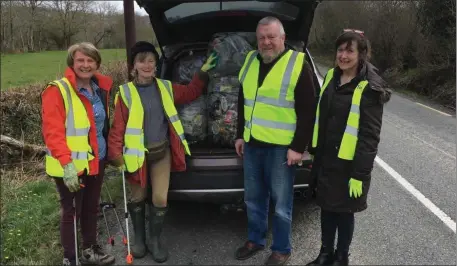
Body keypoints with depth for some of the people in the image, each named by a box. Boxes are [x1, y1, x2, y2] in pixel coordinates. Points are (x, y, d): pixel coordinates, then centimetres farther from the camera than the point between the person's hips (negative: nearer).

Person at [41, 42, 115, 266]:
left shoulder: (101, 88, 7)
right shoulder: (57, 90, -14)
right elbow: (52, 132, -21)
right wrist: (66, 163, -28)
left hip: (96, 160, 6)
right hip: (71, 165, -6)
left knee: (91, 207, 18)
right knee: (71, 211, 7)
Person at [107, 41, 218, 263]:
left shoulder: (165, 87, 2)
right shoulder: (126, 92, -10)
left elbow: (191, 92, 17)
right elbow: (118, 126, -10)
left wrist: (203, 72, 10)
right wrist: (116, 156, -15)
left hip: (162, 152, 2)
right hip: (137, 154, -2)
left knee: (160, 199, 1)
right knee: (138, 198, 13)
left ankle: (155, 240, 25)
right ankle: (139, 238, 36)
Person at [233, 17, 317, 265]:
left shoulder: (298, 64, -8)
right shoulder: (250, 61, 11)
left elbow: (307, 112, -10)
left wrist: (298, 147, -13)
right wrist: (240, 135, 16)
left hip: (281, 147, -6)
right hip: (252, 143, 6)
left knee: (281, 203, 6)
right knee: (253, 198, 18)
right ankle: (255, 239, 37)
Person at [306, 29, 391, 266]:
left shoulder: (370, 88, -15)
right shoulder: (331, 77, 5)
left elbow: (370, 136, -16)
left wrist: (360, 174, -17)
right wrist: (315, 152, 15)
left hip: (348, 164, -6)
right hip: (325, 159, 6)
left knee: (344, 211, 10)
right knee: (326, 207, 17)